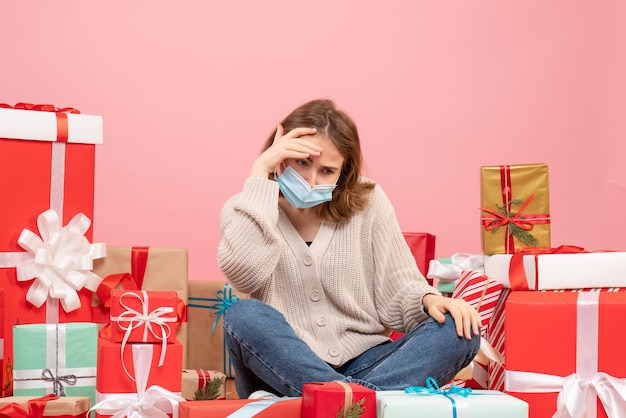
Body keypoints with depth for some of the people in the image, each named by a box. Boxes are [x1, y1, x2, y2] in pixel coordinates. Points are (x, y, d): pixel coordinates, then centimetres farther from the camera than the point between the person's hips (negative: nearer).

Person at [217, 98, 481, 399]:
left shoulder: (369, 203, 3)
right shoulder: (244, 210, 0)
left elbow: (397, 290, 3)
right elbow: (244, 276, -22)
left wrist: (429, 301, -20)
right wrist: (260, 173, -18)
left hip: (361, 364, 3)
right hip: (281, 370, -2)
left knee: (458, 331, -22)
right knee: (244, 316, -32)